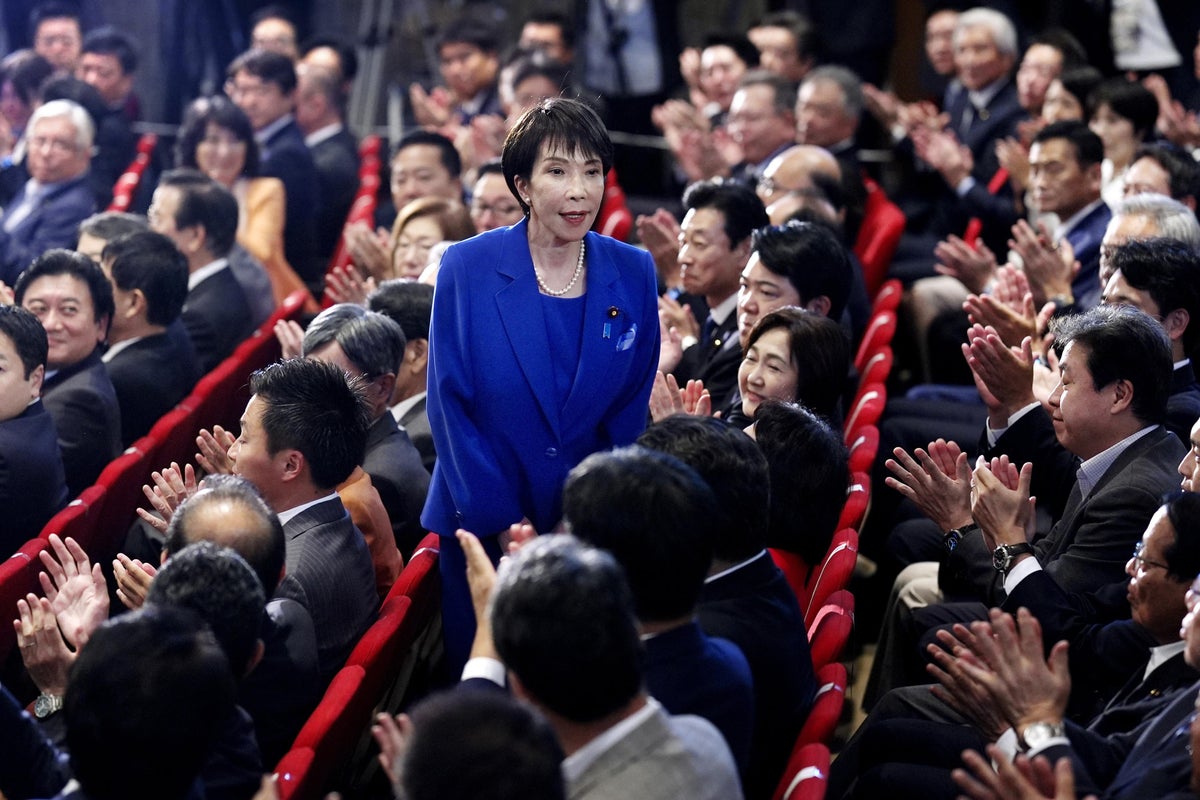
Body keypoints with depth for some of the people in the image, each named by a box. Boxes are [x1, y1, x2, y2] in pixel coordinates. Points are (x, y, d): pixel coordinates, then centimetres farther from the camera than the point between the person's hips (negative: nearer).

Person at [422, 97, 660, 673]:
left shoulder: (633, 275, 0)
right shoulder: (466, 269, -7)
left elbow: (631, 411, 4)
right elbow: (450, 405, -7)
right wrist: (504, 526, -12)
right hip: (482, 526, -1)